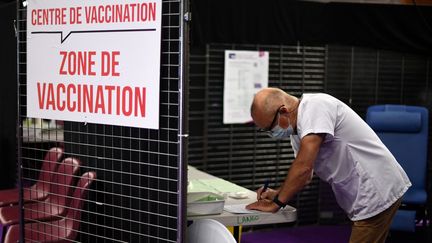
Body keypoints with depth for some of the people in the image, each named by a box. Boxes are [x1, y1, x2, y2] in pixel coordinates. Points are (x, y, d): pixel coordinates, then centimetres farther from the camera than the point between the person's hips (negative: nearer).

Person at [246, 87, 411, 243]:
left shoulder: (314, 106, -21)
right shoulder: (297, 129, 9)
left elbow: (304, 167, -28)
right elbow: (305, 175, 17)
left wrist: (276, 203, -18)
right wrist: (277, 194, 0)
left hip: (379, 193, -10)